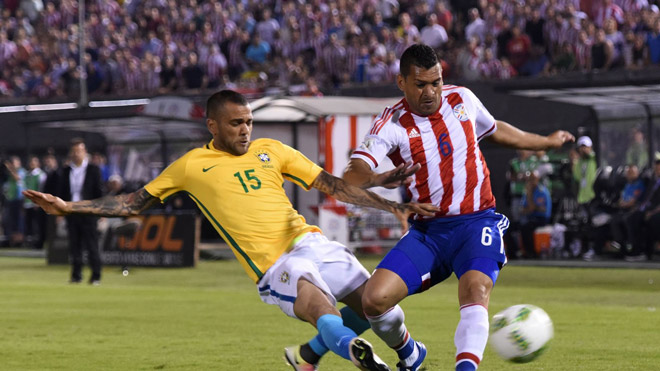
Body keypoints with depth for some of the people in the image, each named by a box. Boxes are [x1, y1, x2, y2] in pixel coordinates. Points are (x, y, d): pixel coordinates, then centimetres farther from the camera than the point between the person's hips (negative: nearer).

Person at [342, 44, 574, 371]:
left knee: (476, 289, -30)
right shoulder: (392, 124, -9)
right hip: (426, 230, 0)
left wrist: (547, 142, 38)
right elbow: (351, 177, -24)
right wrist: (381, 180, -47)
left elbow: (495, 130, 26)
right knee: (374, 299, -15)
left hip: (476, 221, 0)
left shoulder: (462, 99, 2)